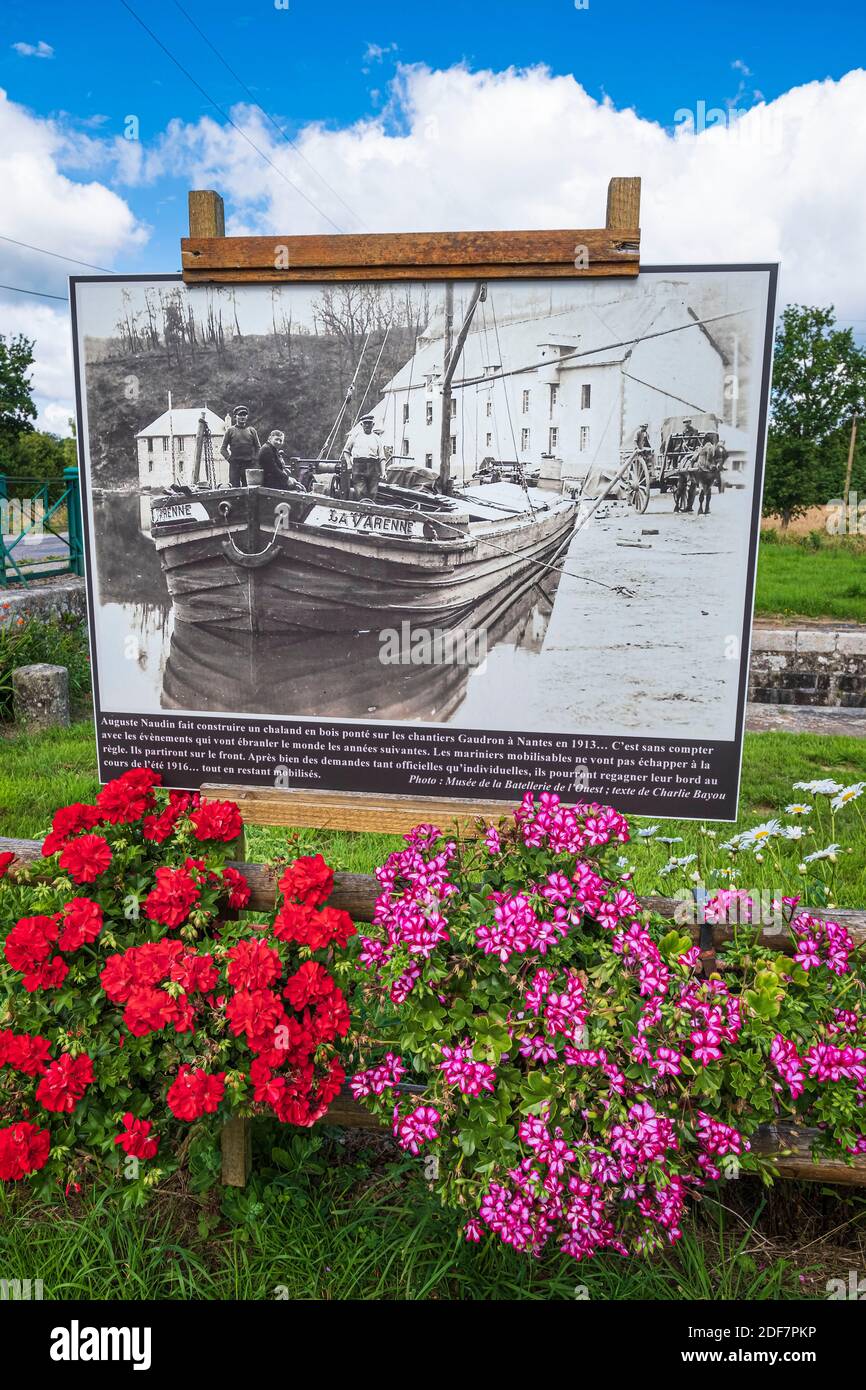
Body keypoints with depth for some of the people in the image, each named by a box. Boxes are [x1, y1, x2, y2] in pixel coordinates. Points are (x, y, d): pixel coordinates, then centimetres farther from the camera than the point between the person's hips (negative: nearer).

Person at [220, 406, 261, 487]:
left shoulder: (251, 430, 12)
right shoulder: (230, 430, 7)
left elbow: (258, 448, 16)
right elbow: (223, 448, 8)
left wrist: (254, 459, 2)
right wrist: (229, 458, -5)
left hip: (249, 464, 2)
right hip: (235, 464, -2)